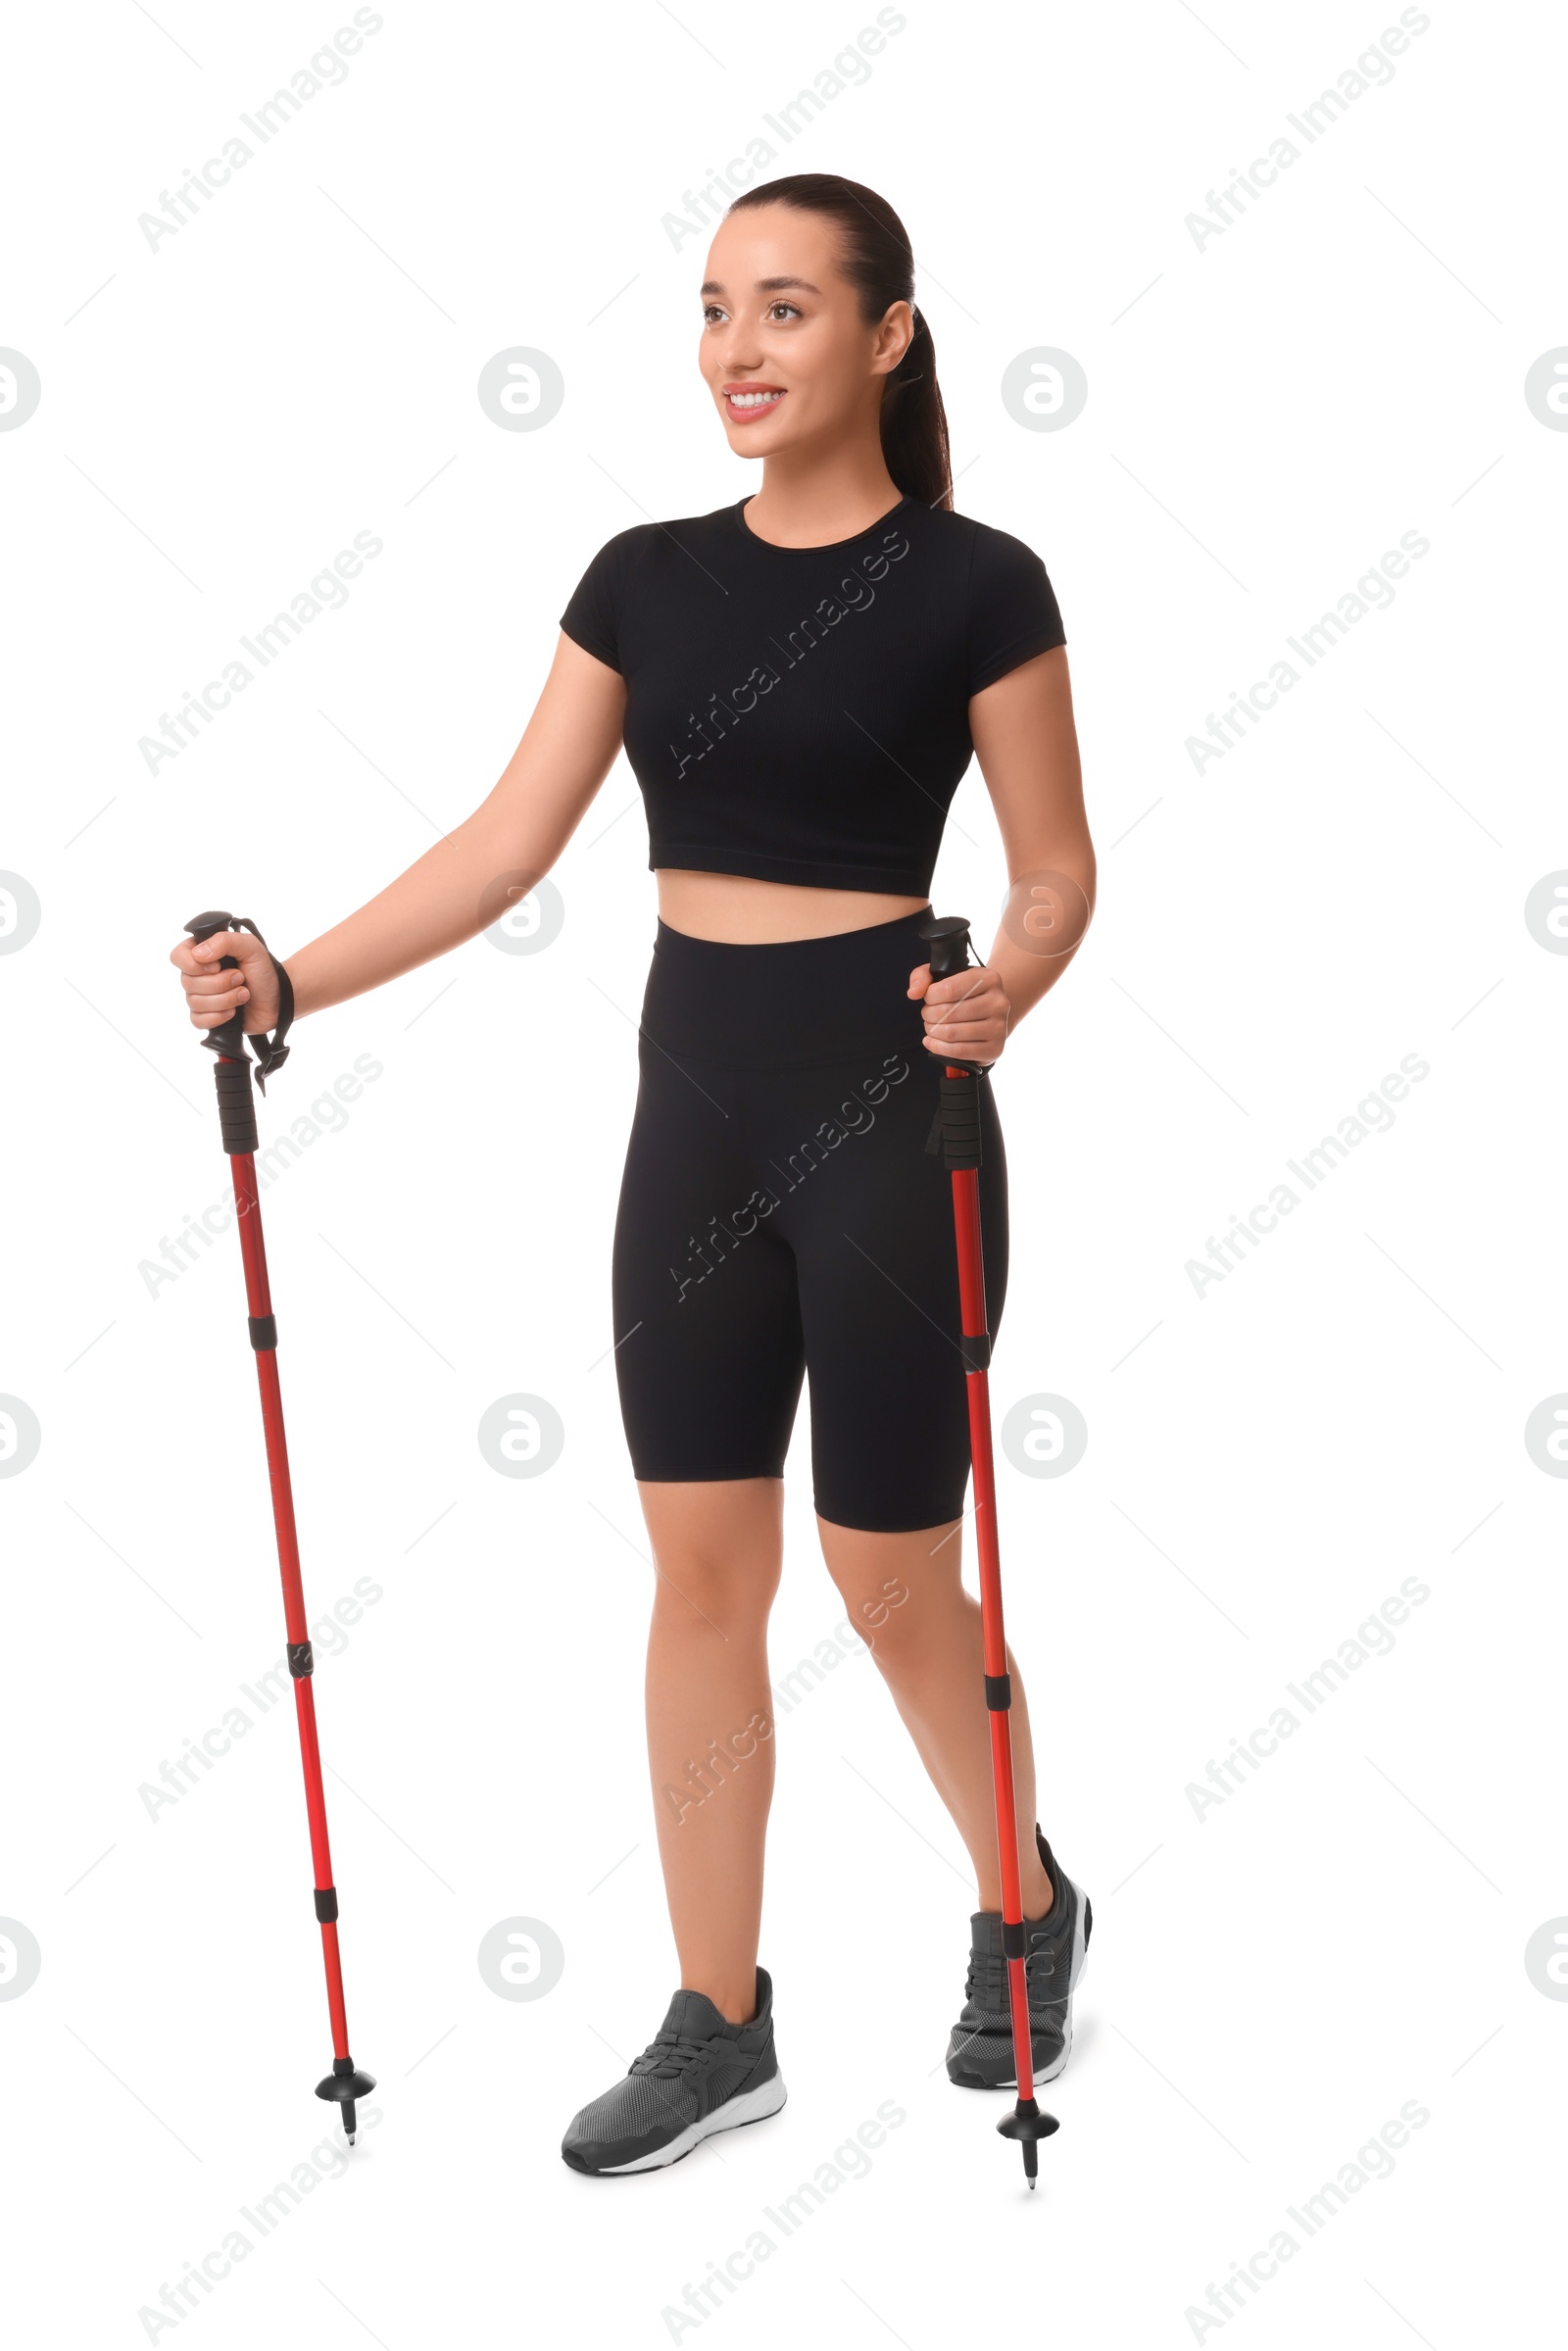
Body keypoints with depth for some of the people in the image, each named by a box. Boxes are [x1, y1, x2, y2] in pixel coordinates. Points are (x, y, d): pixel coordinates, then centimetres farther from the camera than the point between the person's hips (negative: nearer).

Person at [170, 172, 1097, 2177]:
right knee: (699, 1565, 7)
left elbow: (1056, 872, -4)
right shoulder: (645, 578, 6)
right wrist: (288, 982, -5)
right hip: (697, 1099, 5)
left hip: (884, 1106, -5)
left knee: (890, 1577, 3)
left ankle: (1028, 1912, 31)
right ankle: (718, 2027, 20)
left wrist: (1001, 997, -25)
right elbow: (508, 844, 4)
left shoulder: (972, 585, -7)